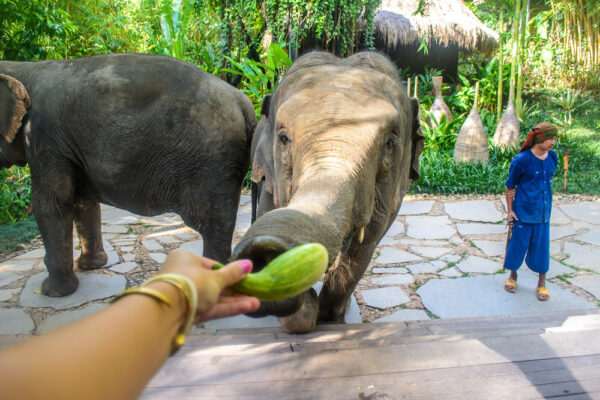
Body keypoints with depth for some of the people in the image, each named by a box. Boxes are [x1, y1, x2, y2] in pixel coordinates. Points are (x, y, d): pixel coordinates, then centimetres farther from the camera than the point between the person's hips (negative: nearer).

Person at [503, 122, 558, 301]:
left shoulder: (553, 157, 3)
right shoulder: (521, 160, -12)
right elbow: (510, 186, -4)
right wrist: (510, 210, -5)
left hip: (543, 212, 4)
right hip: (523, 211, -4)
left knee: (542, 245, 8)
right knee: (518, 243, 6)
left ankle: (542, 283, 24)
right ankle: (513, 275, 30)